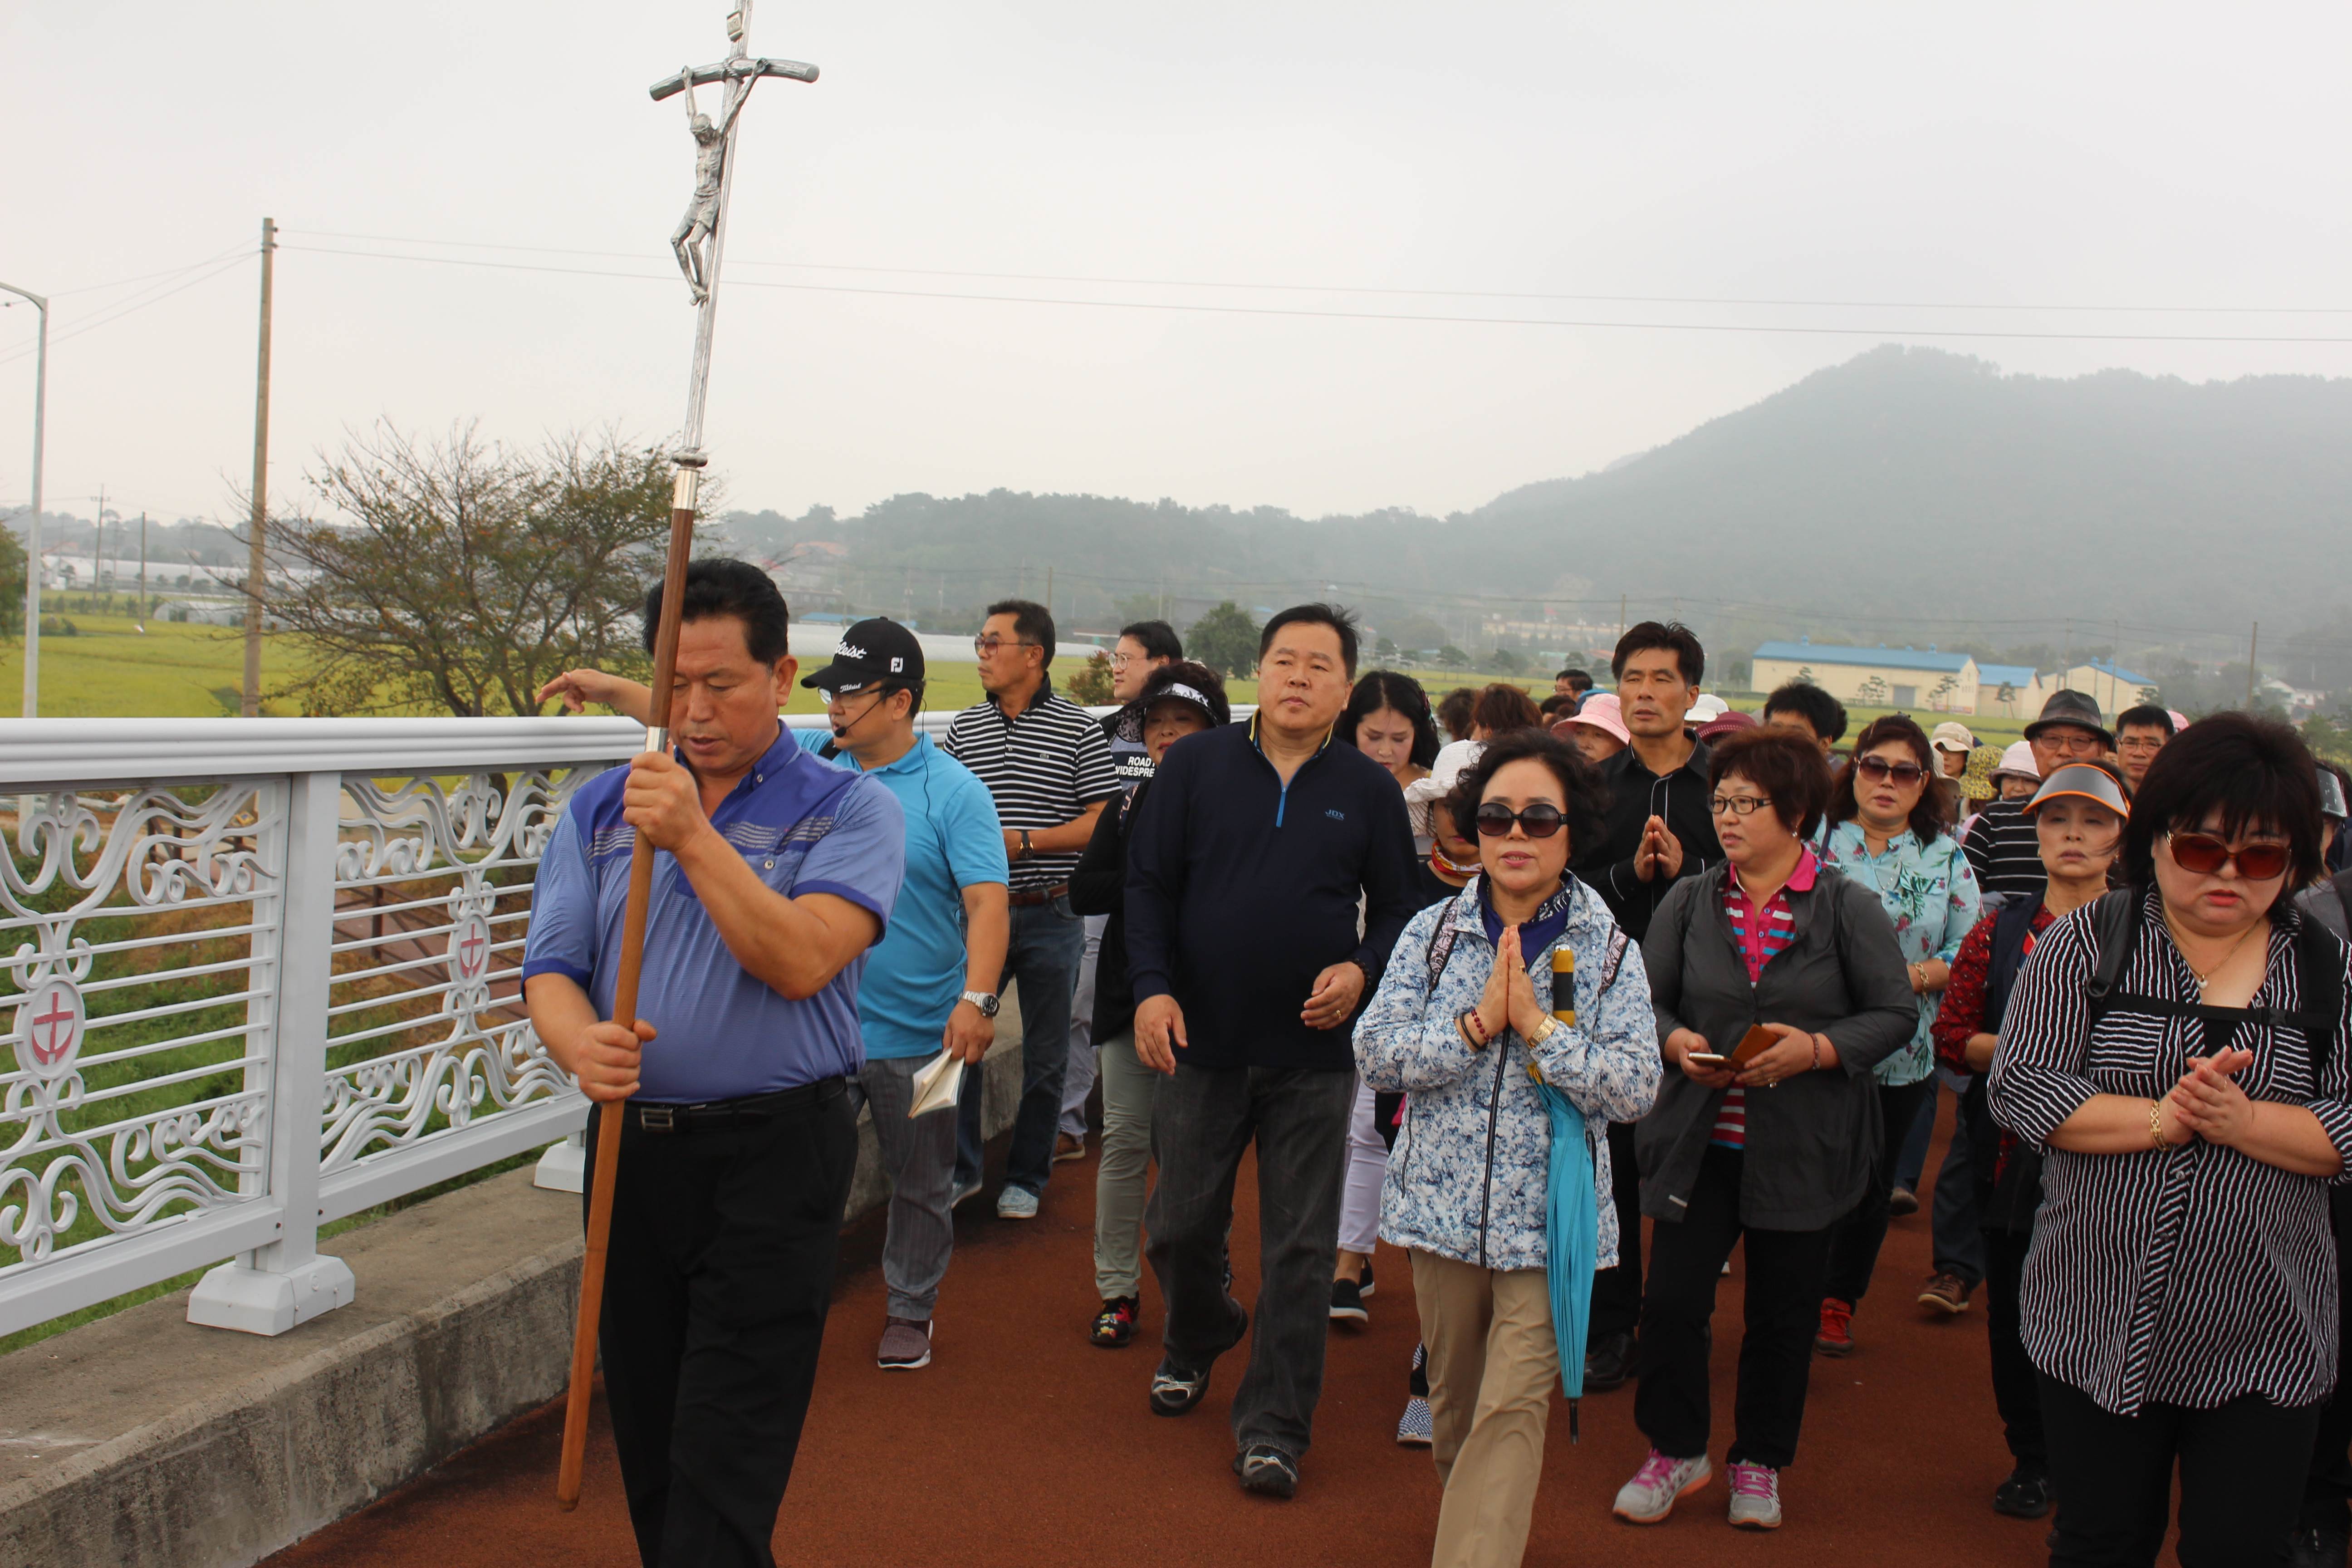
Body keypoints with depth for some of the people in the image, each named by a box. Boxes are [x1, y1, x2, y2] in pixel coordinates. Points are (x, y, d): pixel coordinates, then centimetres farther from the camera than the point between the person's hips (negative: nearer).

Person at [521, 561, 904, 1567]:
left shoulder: (848, 810, -3)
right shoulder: (600, 809, 10)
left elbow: (799, 962, -17)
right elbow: (550, 971, 2)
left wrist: (693, 837, -24)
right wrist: (579, 1043, -20)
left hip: (775, 1155, -4)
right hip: (632, 1149, 5)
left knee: (722, 1479, -7)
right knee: (648, 1451, 16)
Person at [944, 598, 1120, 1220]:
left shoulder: (1078, 729, -3)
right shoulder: (964, 727, 8)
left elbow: (1103, 821, -6)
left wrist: (1025, 841, -15)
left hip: (1051, 914, -3)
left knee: (1045, 1056, 7)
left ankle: (1026, 1179, 23)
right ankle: (960, 1169, 21)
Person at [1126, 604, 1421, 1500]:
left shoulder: (1368, 789, 1)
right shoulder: (1196, 766, 0)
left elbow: (1398, 909, 7)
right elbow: (1150, 883, 1)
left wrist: (1363, 970, -12)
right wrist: (1152, 987, -10)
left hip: (1315, 1054, 0)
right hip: (1202, 1040, 1)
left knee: (1299, 1248, 4)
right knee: (1180, 1225, 13)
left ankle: (1274, 1426, 17)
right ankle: (1194, 1343, 44)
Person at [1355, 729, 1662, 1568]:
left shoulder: (1610, 952, -4)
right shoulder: (1433, 932, 0)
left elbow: (1635, 1089, -13)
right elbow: (1374, 1054, -9)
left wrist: (1535, 1025, -20)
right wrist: (1479, 1022, -18)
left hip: (1547, 1222, -2)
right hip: (1444, 1207, 3)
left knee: (1513, 1413, -6)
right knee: (1455, 1401, 20)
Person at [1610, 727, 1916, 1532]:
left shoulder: (1849, 907, -4)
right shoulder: (1690, 901, 3)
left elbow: (1896, 1013, -4)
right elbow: (1644, 998, 6)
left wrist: (1816, 1050, -18)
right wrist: (1675, 1042, -14)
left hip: (1804, 1148, -1)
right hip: (1698, 1141, 2)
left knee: (1784, 1313, 10)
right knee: (1671, 1300, 0)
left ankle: (1760, 1462, 31)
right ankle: (1676, 1449, 22)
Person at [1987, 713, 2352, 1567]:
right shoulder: (2086, 943, -2)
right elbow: (2019, 1086, -9)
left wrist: (2244, 1120, -19)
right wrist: (2160, 1119, -19)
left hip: (2263, 1341, 1)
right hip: (2102, 1325, 0)